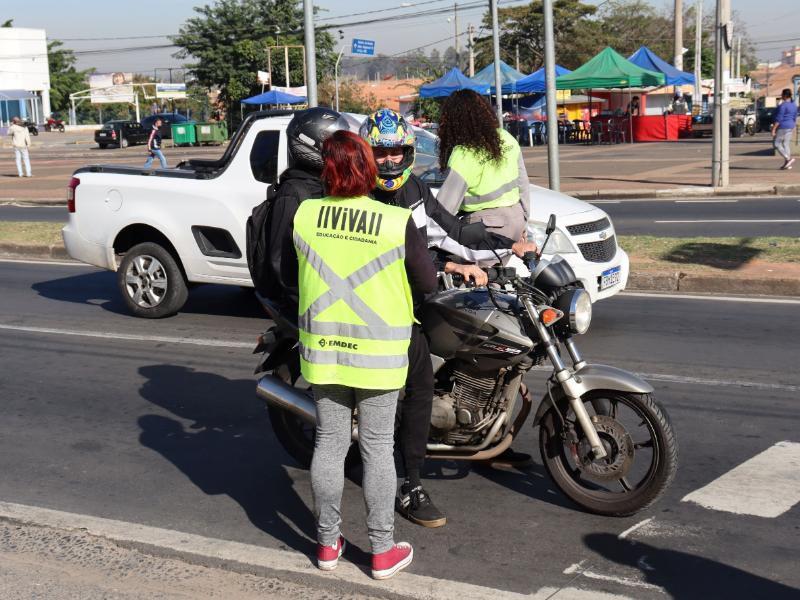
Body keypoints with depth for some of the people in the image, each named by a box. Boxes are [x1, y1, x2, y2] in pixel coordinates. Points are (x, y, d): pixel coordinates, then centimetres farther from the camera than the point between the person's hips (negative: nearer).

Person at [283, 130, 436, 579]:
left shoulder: (304, 215, -7)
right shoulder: (397, 222, -16)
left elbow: (289, 276, 8)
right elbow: (427, 284, -6)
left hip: (323, 349, 3)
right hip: (379, 353, -2)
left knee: (330, 443, 14)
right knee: (378, 448, 8)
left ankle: (328, 542, 26)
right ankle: (383, 550, 18)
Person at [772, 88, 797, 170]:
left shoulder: (783, 105, -17)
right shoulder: (793, 105, 10)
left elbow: (779, 119, -20)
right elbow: (794, 118, 15)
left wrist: (773, 129, -18)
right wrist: (793, 128, 22)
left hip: (782, 127, -9)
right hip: (790, 127, 9)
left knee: (776, 144, -2)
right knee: (786, 144, 9)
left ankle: (788, 158, -15)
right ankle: (787, 164, 4)